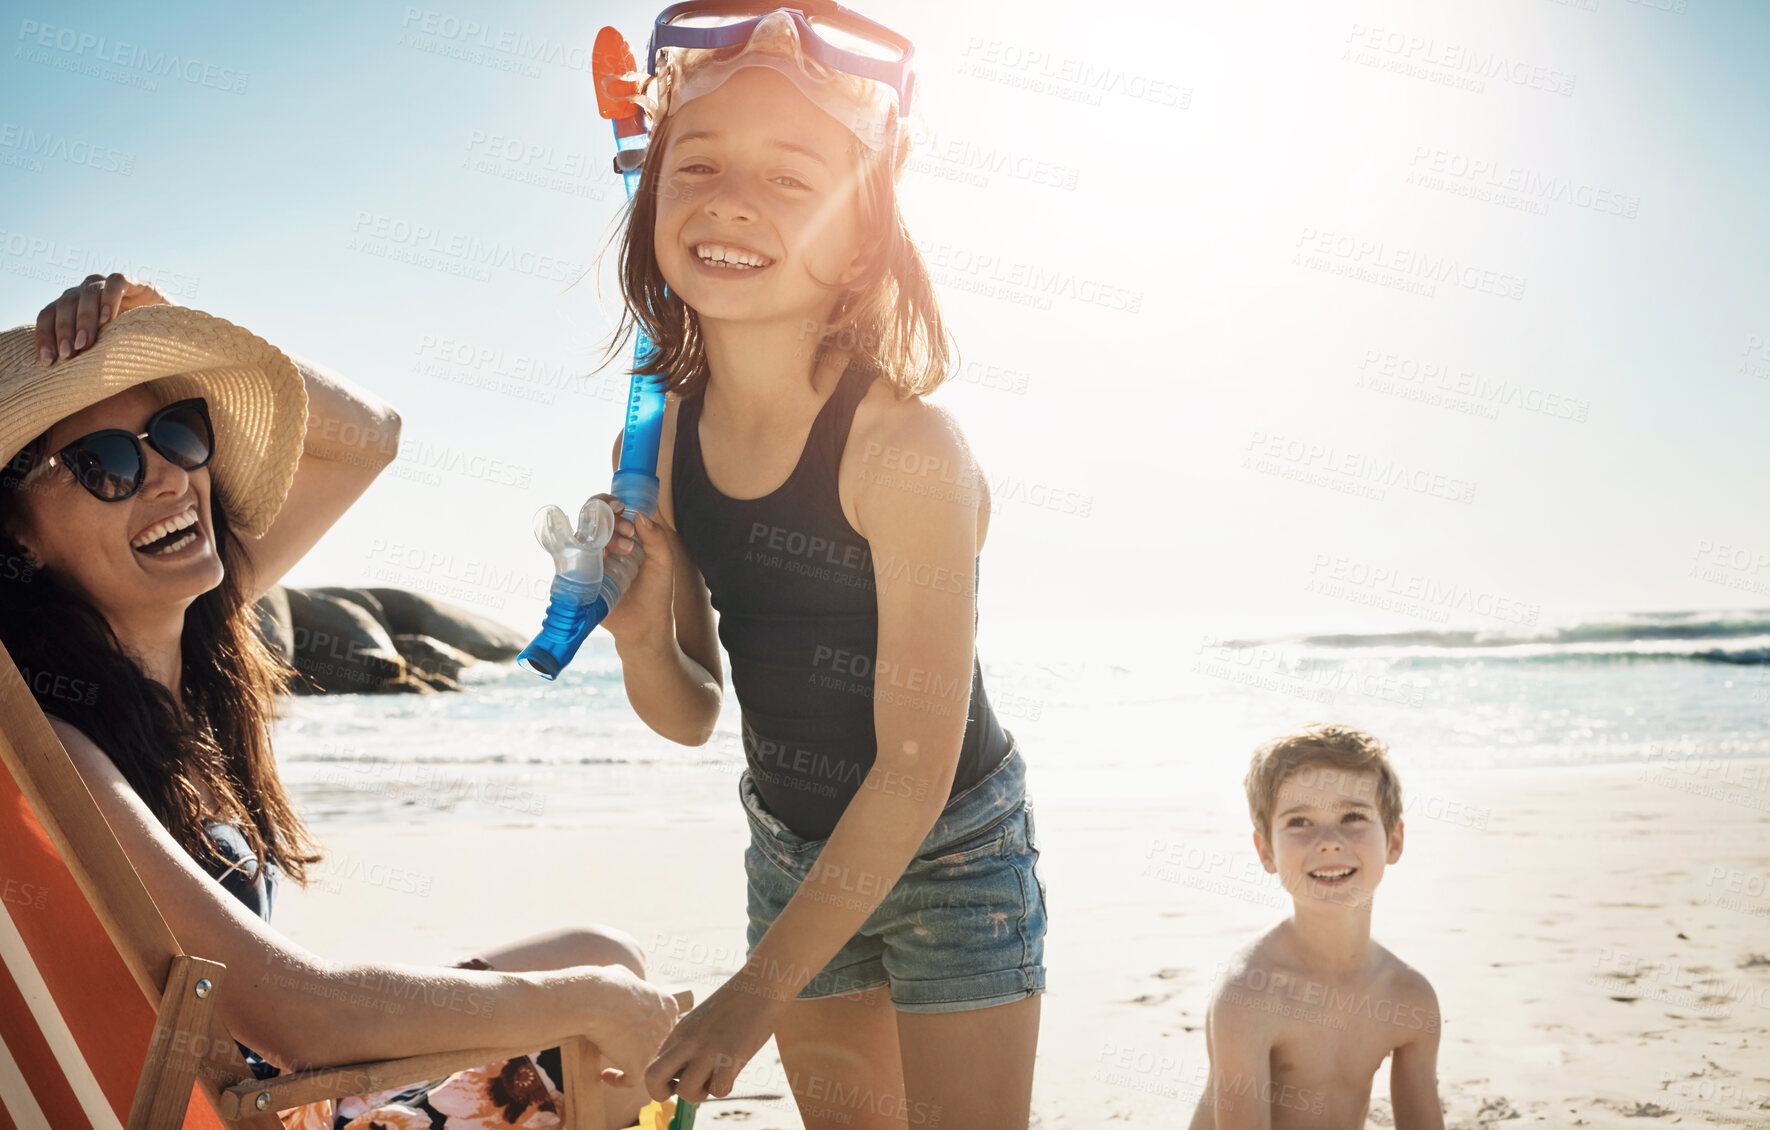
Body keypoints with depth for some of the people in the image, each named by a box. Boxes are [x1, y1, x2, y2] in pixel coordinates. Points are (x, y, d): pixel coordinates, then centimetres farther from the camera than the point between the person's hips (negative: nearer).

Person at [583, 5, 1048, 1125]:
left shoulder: (907, 445, -27)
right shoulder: (667, 438, -9)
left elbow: (915, 769, -24)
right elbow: (694, 715, 0)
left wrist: (759, 990, -21)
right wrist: (641, 633, -23)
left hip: (951, 853, -5)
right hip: (793, 854, 5)